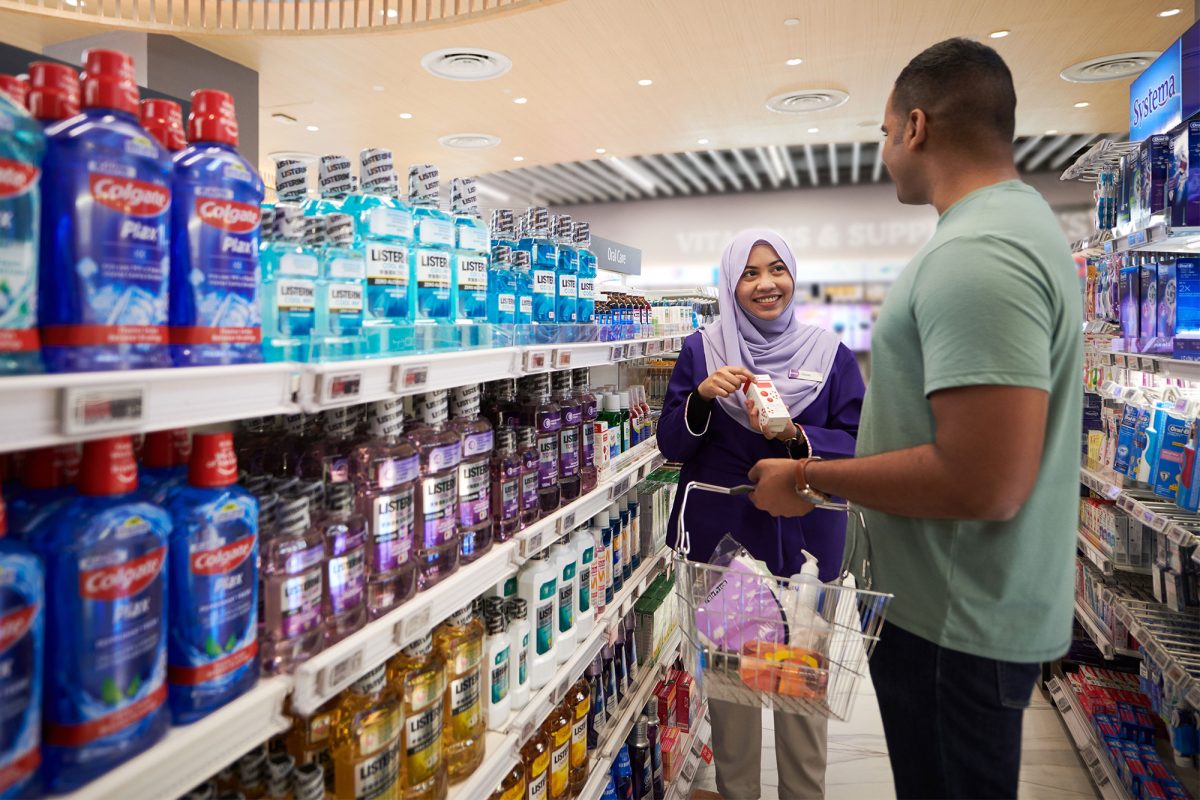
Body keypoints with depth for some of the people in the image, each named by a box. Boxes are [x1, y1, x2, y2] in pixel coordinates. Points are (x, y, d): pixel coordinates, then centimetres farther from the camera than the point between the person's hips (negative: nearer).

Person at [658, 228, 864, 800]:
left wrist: (796, 437, -20)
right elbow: (671, 446, 2)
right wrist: (702, 396, -17)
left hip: (804, 538, 0)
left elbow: (858, 444, -1)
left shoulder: (829, 353, 2)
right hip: (720, 535, 1)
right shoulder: (700, 349, 3)